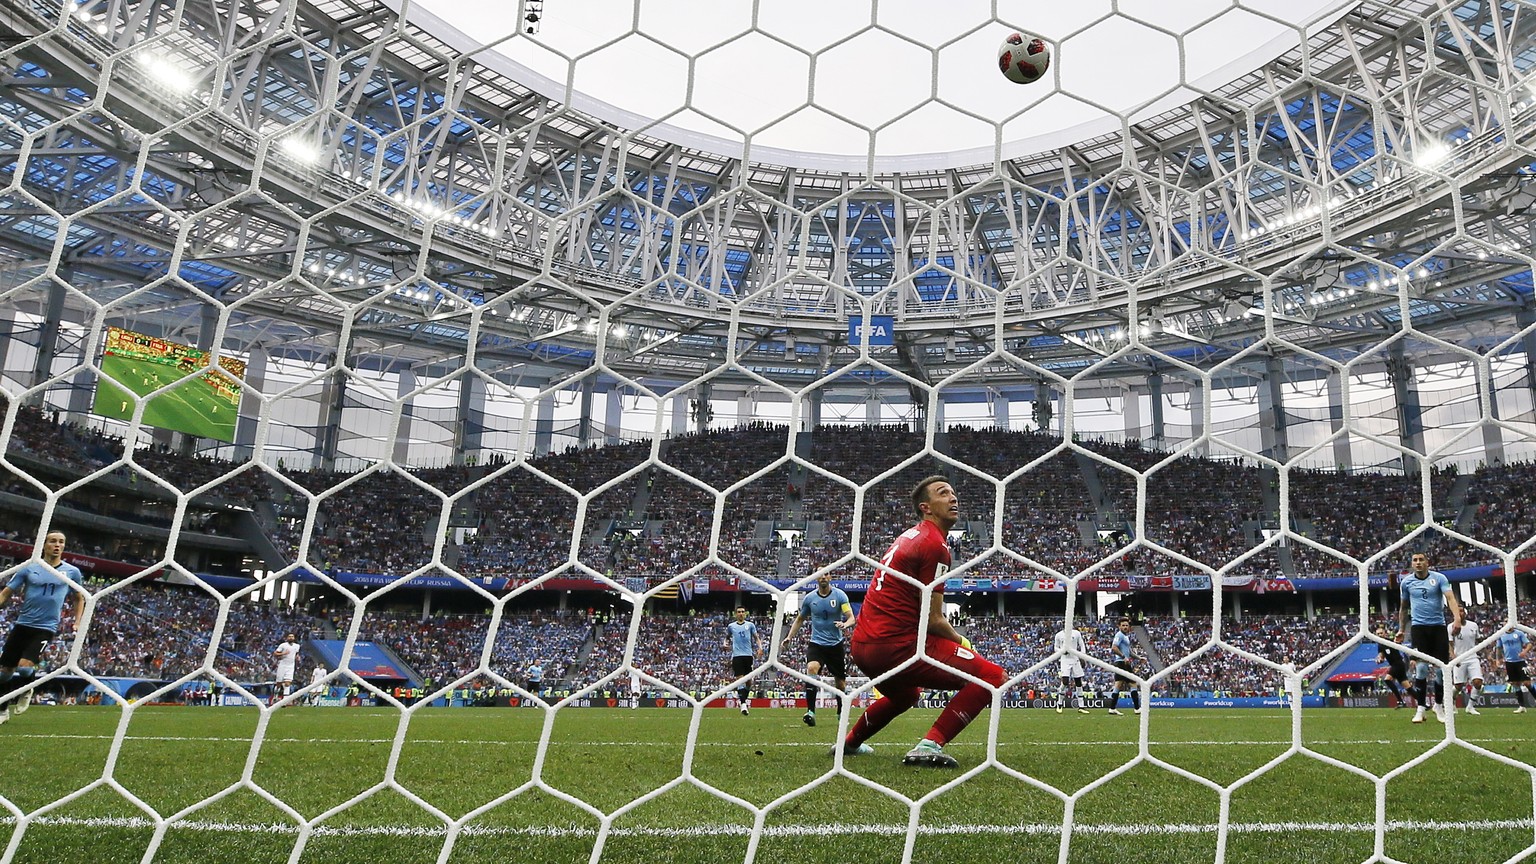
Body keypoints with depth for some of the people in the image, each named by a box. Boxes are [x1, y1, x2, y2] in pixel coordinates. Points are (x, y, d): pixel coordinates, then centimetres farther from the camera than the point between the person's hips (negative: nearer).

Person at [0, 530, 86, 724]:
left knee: (25, 666, -18)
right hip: (22, 624, 2)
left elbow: (80, 599, 16)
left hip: (46, 627, -2)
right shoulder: (29, 568, 3)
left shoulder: (72, 572, 3)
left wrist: (77, 624, 7)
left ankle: (26, 690, 15)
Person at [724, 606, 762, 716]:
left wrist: (760, 647, -7)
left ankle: (745, 698, 25)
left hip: (748, 654, 1)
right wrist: (726, 643, 4)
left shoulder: (750, 625, 10)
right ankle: (743, 704, -14)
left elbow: (756, 637, 9)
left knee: (748, 679, 5)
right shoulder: (731, 626, 12)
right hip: (737, 655, -1)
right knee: (740, 679, -11)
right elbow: (727, 637, 26)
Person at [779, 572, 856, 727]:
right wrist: (788, 638, 8)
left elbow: (851, 618, -12)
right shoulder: (809, 598, 2)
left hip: (836, 644, 0)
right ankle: (810, 712, -29)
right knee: (811, 668, -29)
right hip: (816, 643, 0)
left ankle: (841, 714, 32)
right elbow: (800, 619, 17)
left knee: (840, 682, 7)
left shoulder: (840, 595, -5)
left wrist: (845, 624, -35)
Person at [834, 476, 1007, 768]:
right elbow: (932, 620, -12)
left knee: (907, 693, 39)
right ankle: (929, 746, -17)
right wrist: (962, 642, 7)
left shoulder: (909, 536, 18)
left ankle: (848, 742, 43)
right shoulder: (935, 544, -11)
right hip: (895, 645, -10)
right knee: (993, 677, -10)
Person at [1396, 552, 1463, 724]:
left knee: (1442, 668, 1)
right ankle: (1420, 708, -4)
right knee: (1422, 667, -10)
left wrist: (1457, 617, -32)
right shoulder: (1406, 582, 6)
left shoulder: (1439, 578, -1)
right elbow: (1404, 608, 18)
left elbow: (1450, 598, -15)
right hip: (1419, 627, 0)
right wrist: (1401, 629, 20)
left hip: (1438, 626, 0)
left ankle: (1439, 706, 20)